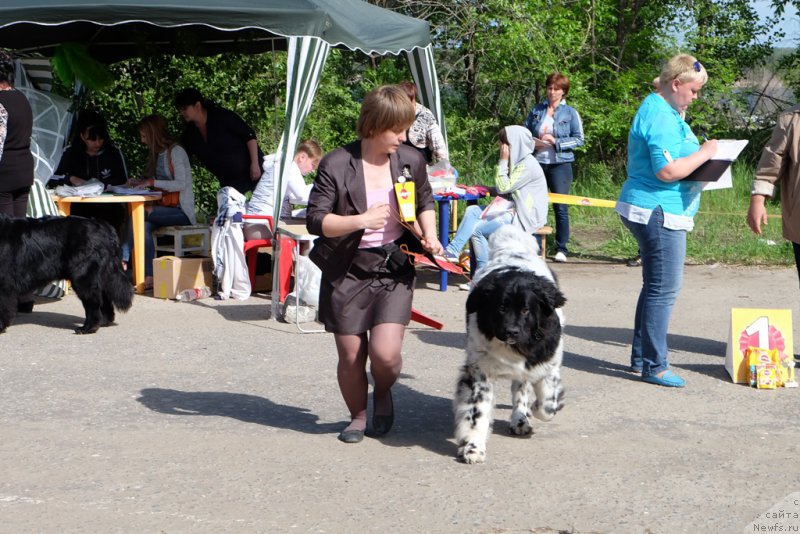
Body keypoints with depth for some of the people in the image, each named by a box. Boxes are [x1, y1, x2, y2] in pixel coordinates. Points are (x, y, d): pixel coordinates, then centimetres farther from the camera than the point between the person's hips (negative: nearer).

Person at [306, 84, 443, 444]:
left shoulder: (411, 161, 2)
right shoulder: (337, 165, -10)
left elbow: (425, 202, 21)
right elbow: (315, 220, -11)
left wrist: (429, 235, 4)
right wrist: (361, 220, -22)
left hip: (394, 270, 2)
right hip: (347, 272, -1)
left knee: (385, 353, -14)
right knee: (351, 356, 4)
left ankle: (383, 395, 21)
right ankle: (358, 417, 31)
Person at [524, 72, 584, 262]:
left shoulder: (570, 113, 0)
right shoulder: (537, 110, 9)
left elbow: (579, 139, -3)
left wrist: (556, 142, -13)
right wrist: (533, 141, -4)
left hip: (560, 164, -3)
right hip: (537, 163, 3)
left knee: (561, 207, -2)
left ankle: (561, 249, 5)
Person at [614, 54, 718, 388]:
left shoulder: (662, 110, 17)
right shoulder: (661, 116, -17)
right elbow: (667, 171, -25)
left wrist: (700, 158, 13)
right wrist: (704, 153, -13)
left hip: (654, 211, 11)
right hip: (658, 211, -11)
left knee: (655, 286, 16)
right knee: (664, 289, -7)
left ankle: (641, 357, 23)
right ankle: (654, 366, -2)